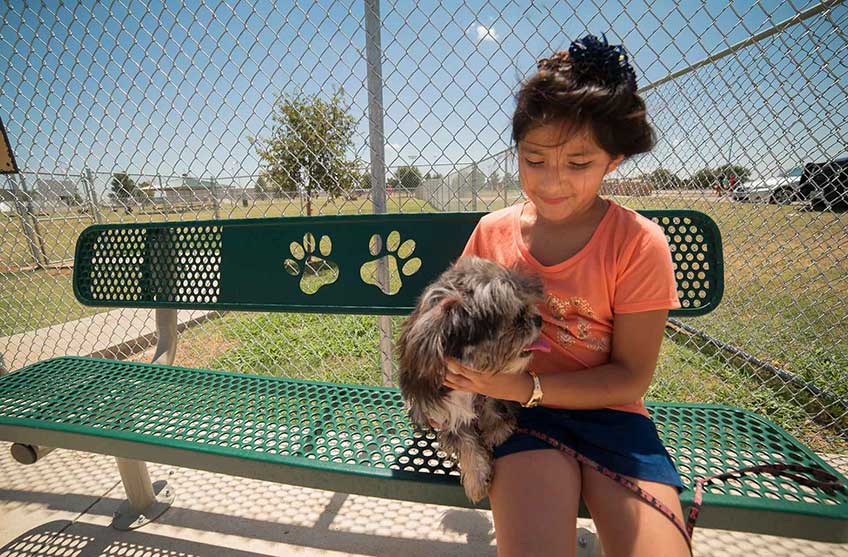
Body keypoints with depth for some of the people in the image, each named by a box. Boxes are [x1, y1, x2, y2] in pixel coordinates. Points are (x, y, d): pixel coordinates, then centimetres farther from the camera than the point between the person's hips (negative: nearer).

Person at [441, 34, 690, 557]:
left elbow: (631, 377, -7)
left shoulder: (639, 243, -10)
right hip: (520, 412, 1)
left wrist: (527, 387, -19)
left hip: (610, 414, 0)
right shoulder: (491, 231, -2)